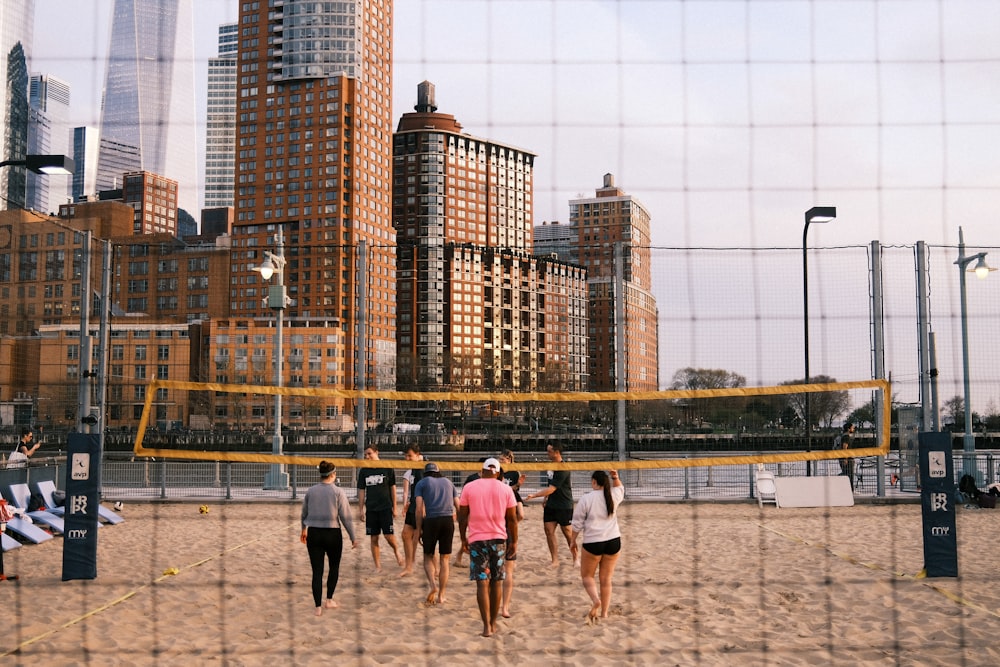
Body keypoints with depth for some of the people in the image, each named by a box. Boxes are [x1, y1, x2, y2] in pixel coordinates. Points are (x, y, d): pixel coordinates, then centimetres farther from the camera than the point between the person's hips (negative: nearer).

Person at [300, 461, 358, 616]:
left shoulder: (310, 491, 1)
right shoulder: (338, 492, -9)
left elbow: (304, 514, 13)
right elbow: (346, 517, -10)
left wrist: (304, 530, 31)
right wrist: (353, 537, -1)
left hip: (313, 534, 2)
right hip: (333, 534, -2)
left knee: (317, 571, 5)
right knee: (334, 567, 20)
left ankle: (318, 607, 3)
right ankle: (329, 600, 22)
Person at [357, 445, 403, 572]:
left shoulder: (387, 468, -1)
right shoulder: (364, 471, 6)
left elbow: (392, 488, 4)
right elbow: (361, 491, 10)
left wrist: (394, 508, 3)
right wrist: (361, 510, 5)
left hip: (385, 508, -3)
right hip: (371, 509, 3)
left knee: (389, 536, -9)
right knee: (374, 539, 3)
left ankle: (396, 550, 23)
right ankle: (378, 566, 11)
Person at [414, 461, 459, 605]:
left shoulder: (422, 483, 13)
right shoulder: (448, 482, 22)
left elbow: (419, 508, 1)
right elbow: (458, 506, 15)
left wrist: (419, 529, 3)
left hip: (431, 520, -2)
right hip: (448, 520, 2)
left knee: (428, 556, 12)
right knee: (445, 558, 10)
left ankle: (433, 584, -12)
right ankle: (441, 595, 10)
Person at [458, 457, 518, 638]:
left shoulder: (469, 487, 0)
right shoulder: (505, 489, 2)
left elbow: (463, 516, 2)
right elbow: (512, 518, 4)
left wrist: (463, 539, 12)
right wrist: (514, 541, 13)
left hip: (477, 539, -1)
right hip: (499, 538, 1)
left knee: (482, 583, -3)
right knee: (497, 582, 12)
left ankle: (487, 626, -10)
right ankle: (493, 623, 19)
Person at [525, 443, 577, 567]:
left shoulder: (563, 469, -21)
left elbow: (551, 489, -26)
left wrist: (534, 495, -28)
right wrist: (545, 498, 18)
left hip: (564, 506, -8)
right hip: (551, 504, 8)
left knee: (567, 532, 4)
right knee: (549, 531, 1)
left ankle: (576, 556, 23)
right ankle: (555, 560, 6)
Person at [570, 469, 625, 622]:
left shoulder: (586, 498, -8)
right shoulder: (613, 496, 4)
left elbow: (577, 523, -4)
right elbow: (620, 488, 30)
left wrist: (573, 541, 8)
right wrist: (615, 478, 11)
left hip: (593, 543, -4)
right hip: (614, 541, 4)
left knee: (587, 576, 11)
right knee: (606, 579, 10)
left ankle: (595, 600, -15)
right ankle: (604, 612, 11)